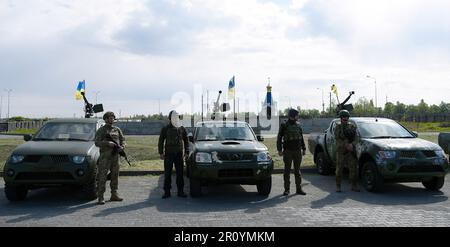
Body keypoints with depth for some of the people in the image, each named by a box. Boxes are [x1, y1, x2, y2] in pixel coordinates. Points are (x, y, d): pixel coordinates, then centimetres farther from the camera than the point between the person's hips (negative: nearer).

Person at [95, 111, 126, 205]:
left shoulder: (117, 129, 14)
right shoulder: (101, 130, 0)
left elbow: (122, 139, 15)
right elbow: (97, 143, -7)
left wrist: (122, 147, -6)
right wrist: (107, 143, -21)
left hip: (115, 156, 5)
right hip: (105, 156, -5)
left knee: (115, 176, 9)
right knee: (102, 177, -5)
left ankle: (114, 195, 18)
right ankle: (101, 197, -2)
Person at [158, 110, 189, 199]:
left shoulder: (182, 128, 7)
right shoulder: (165, 129, 2)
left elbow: (186, 141, 13)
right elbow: (161, 141, 4)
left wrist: (186, 152, 7)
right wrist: (161, 153, -2)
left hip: (179, 154, 2)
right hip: (168, 154, -1)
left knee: (180, 173, 4)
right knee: (167, 173, 2)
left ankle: (180, 191, 11)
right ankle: (167, 192, 8)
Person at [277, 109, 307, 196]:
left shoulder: (298, 125, 9)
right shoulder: (284, 126, -4)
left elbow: (301, 138, 16)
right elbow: (279, 138, -2)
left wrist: (304, 149, 12)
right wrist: (279, 150, -8)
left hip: (298, 151, 3)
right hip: (288, 151, -3)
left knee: (297, 170, 7)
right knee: (287, 170, 2)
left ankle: (299, 188, 12)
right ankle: (287, 189, 9)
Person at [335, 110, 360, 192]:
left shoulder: (352, 126, 10)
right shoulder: (338, 127, 4)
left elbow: (356, 138, 3)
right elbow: (337, 139, -6)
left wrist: (352, 144, -15)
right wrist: (346, 145, -16)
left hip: (351, 151, 2)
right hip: (340, 151, -2)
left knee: (353, 168, 1)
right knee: (339, 168, 1)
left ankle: (354, 186, 10)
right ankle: (338, 186, 8)